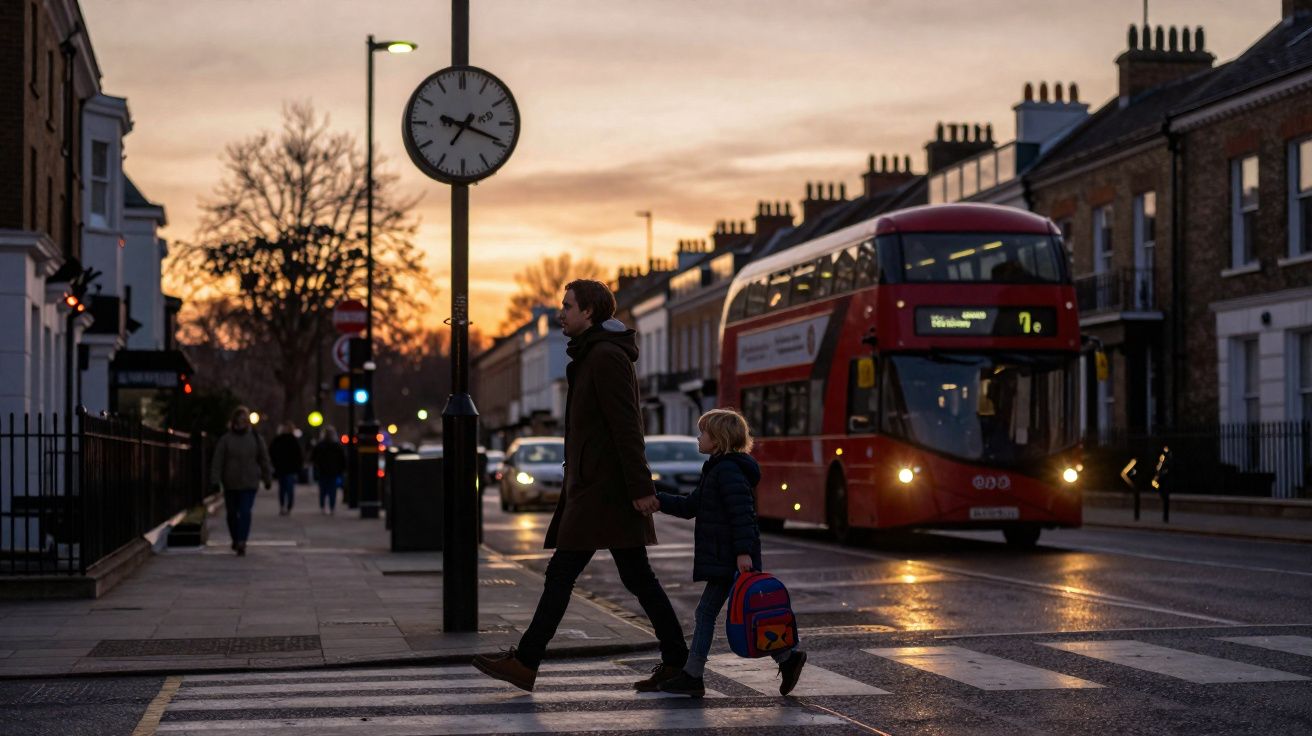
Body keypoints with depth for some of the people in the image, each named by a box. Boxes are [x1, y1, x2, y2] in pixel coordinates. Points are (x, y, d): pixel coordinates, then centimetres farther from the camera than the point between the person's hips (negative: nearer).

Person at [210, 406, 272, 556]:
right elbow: (218, 460, -4)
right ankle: (236, 540, 32)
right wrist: (215, 479, -12)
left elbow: (264, 459, 9)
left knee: (245, 512, -13)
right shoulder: (226, 439, -1)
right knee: (232, 513, 11)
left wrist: (268, 479, 11)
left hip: (249, 483, -1)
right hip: (230, 483, 1)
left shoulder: (255, 438, 3)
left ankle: (241, 543, -16)